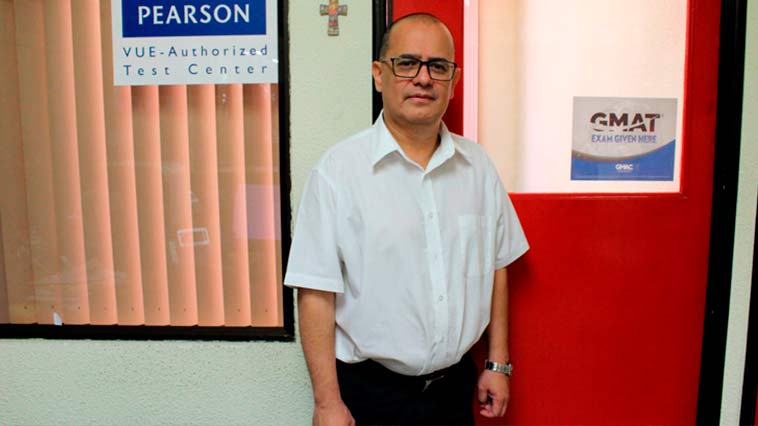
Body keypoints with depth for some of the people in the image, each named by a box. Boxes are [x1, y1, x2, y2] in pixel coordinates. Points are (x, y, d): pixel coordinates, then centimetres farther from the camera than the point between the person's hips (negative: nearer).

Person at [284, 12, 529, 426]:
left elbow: (495, 266, 7)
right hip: (370, 391, -4)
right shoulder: (338, 170, -14)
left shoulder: (477, 165, 1)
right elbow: (316, 292, -14)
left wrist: (498, 364, 8)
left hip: (456, 385, 4)